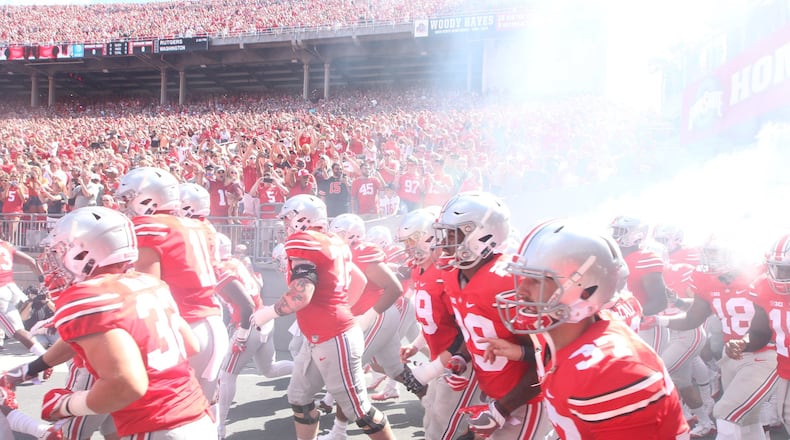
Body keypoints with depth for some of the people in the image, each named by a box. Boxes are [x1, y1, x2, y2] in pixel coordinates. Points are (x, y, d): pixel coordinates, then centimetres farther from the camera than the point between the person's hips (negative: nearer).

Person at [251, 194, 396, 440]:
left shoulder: (302, 241, -15)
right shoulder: (333, 243, 9)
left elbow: (301, 296, -23)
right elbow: (360, 281, 16)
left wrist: (268, 313, -7)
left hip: (334, 340, -9)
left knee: (357, 409, 4)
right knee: (299, 398, 18)